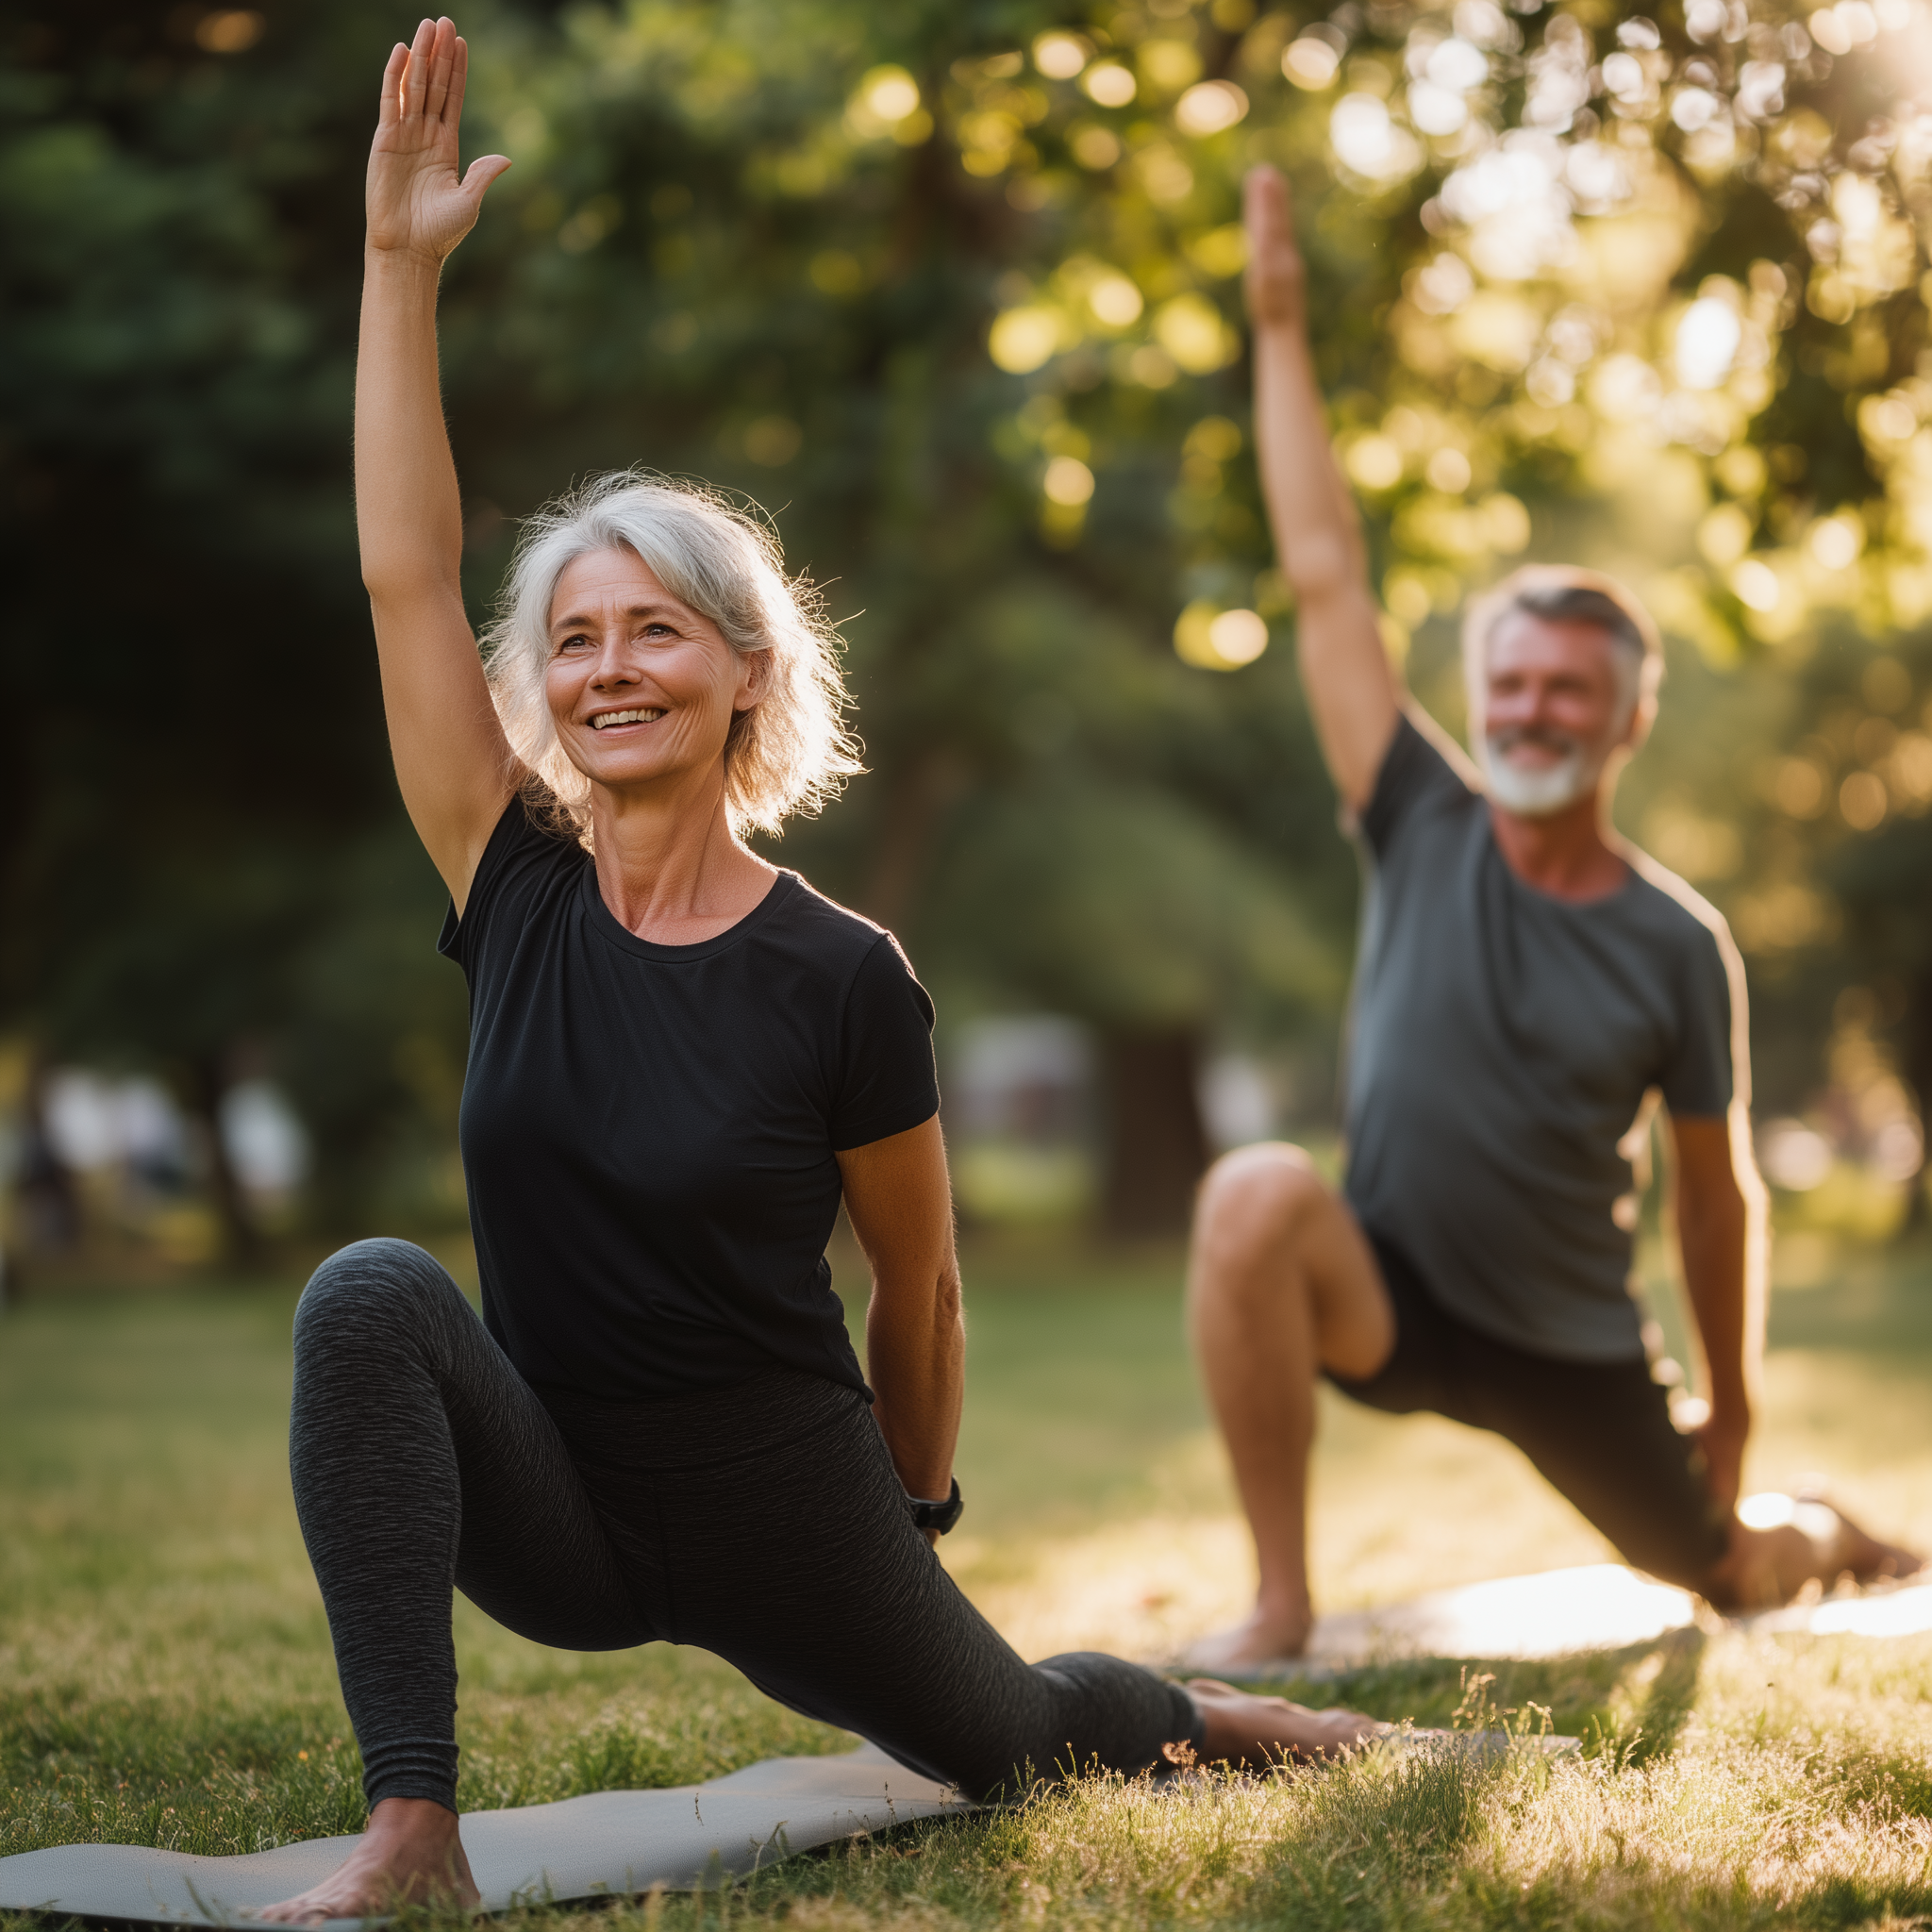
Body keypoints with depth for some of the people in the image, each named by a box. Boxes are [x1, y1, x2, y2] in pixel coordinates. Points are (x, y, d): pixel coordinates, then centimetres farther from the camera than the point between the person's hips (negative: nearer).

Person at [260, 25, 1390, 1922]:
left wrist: (914, 1511, 8)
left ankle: (1195, 1714, 60)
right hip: (554, 1516, 2)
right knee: (372, 1296, -30)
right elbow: (402, 570, -12)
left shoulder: (841, 980, -16)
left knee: (997, 1744, 21)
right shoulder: (517, 897, -6)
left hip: (780, 1525, -2)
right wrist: (401, 262, -15)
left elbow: (916, 1290, -3)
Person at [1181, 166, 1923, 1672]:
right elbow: (1326, 577, -13)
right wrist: (1281, 330, -14)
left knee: (1734, 1577, 16)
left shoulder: (1678, 947, -10)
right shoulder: (1427, 831, -10)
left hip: (1574, 1352, 1)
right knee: (1257, 1196, -35)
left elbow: (1719, 1195, -1)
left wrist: (1734, 1416, 5)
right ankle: (1281, 1607, -25)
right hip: (1391, 1302, -1)